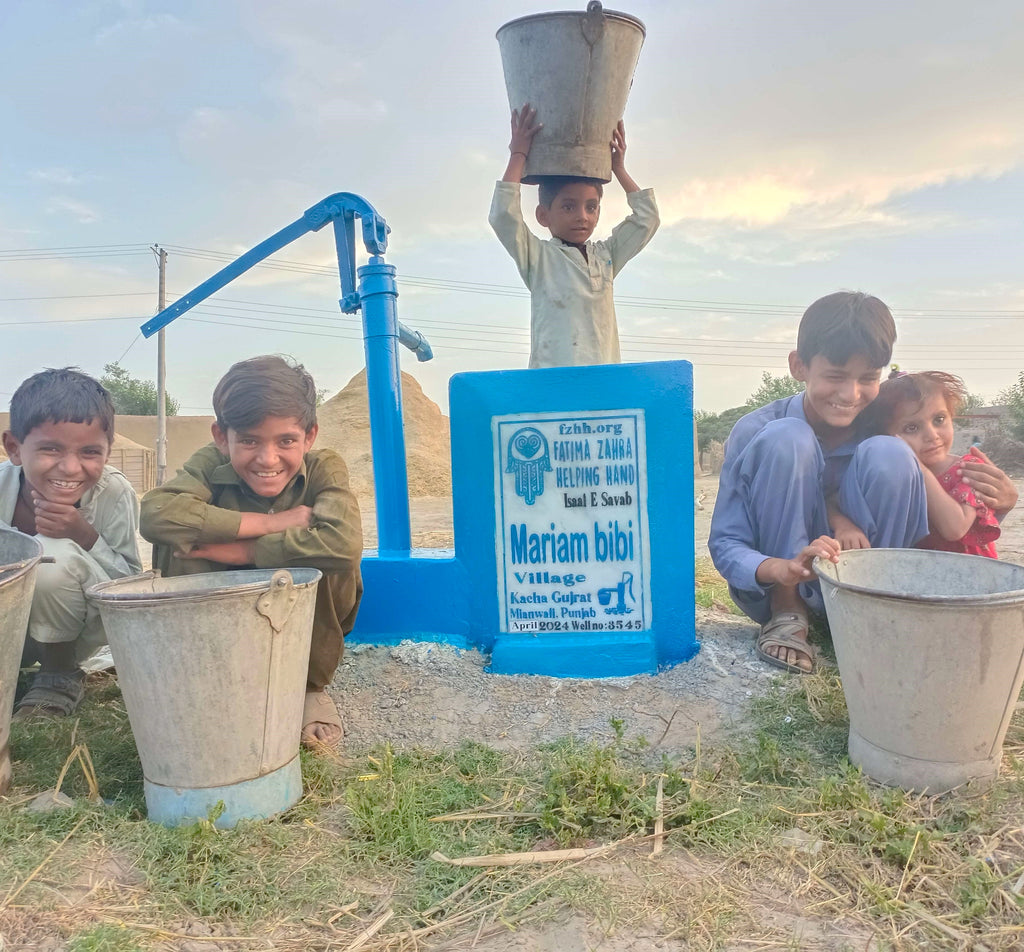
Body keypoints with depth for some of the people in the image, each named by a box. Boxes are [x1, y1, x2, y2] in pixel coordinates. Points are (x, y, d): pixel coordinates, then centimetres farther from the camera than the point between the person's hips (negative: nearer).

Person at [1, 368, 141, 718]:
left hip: (76, 631, -3)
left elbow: (134, 586, -18)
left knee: (55, 555, -29)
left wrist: (84, 534, -33)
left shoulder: (114, 493, -24)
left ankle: (61, 675, -4)